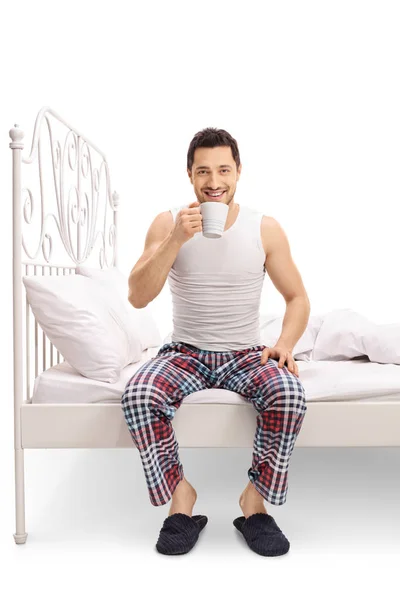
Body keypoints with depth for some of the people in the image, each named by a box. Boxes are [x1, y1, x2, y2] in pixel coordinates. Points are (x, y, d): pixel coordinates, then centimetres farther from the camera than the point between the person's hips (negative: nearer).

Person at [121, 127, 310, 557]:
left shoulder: (265, 228, -1)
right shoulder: (167, 223, -2)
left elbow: (298, 298, 4)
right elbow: (138, 297, -11)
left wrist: (285, 345, -16)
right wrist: (176, 239, -22)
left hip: (245, 355, 0)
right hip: (185, 354, 0)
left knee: (289, 393, -30)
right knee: (138, 394, -29)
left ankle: (255, 501, -7)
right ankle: (179, 496, -6)